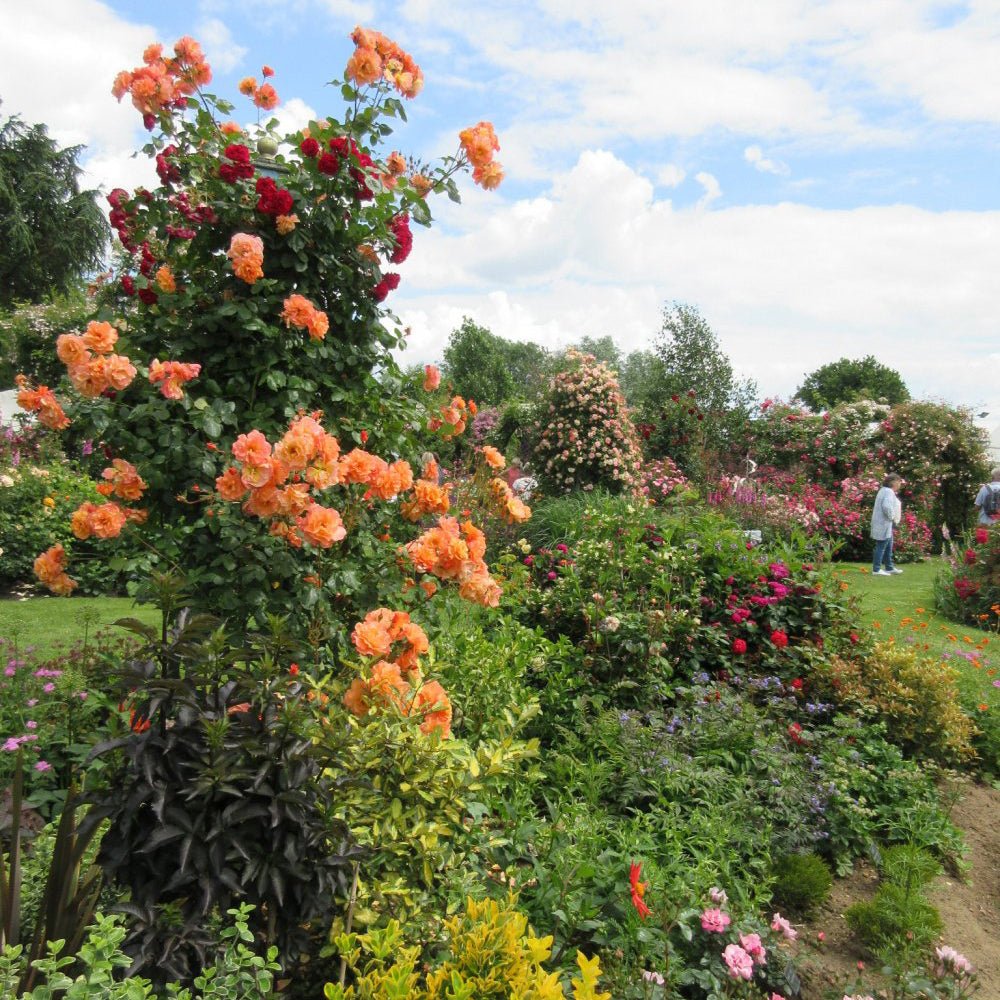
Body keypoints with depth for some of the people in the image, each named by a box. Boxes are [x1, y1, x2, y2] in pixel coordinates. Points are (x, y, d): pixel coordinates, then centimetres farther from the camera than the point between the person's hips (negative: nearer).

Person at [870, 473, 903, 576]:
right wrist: (892, 517, -17)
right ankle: (876, 570, -2)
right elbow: (886, 506, -31)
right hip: (883, 524, -11)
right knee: (881, 547, -6)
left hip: (883, 524, 11)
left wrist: (893, 518, 13)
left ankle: (889, 568, 26)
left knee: (888, 547, 18)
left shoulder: (884, 490, 16)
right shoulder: (889, 492, -17)